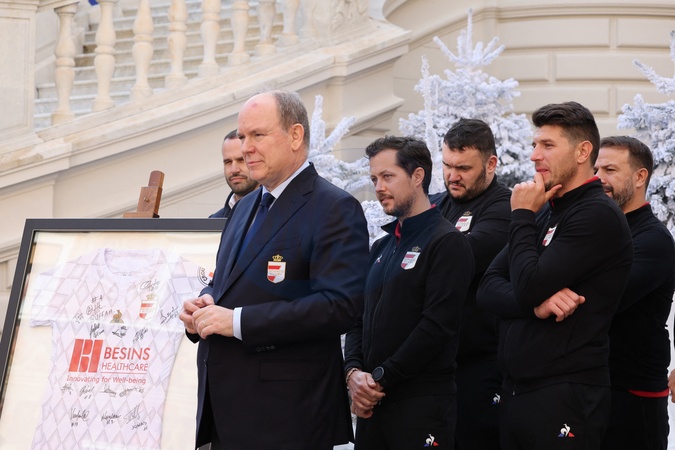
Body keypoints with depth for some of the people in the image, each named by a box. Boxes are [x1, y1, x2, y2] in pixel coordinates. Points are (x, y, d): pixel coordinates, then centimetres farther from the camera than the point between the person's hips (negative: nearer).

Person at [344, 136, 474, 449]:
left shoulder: (447, 243, -7)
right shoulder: (381, 248, 18)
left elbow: (438, 326, -16)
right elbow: (359, 319, 16)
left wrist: (380, 378, -14)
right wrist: (354, 372, -3)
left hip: (422, 401, -7)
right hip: (372, 403, 7)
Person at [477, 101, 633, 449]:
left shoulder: (597, 215, -11)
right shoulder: (544, 213, 15)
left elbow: (527, 286, -19)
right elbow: (488, 289, 7)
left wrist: (522, 216, -6)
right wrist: (536, 302, -14)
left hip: (565, 397, -8)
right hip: (514, 391, 8)